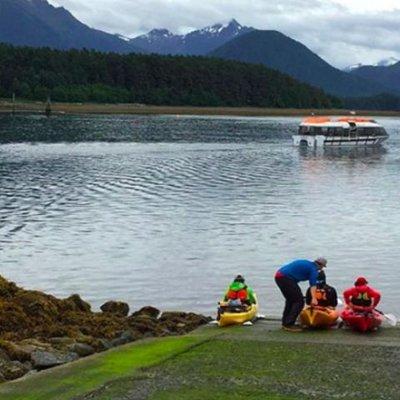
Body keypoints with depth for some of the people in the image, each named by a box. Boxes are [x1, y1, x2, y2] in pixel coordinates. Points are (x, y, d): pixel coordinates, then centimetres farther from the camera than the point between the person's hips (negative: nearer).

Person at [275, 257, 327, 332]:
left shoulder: (306, 263, 24)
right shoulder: (314, 269, -2)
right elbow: (313, 284, -15)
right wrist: (314, 298, -24)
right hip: (286, 278, -10)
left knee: (290, 300, 23)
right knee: (299, 301, -3)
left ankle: (285, 322, 29)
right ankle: (289, 324, -4)